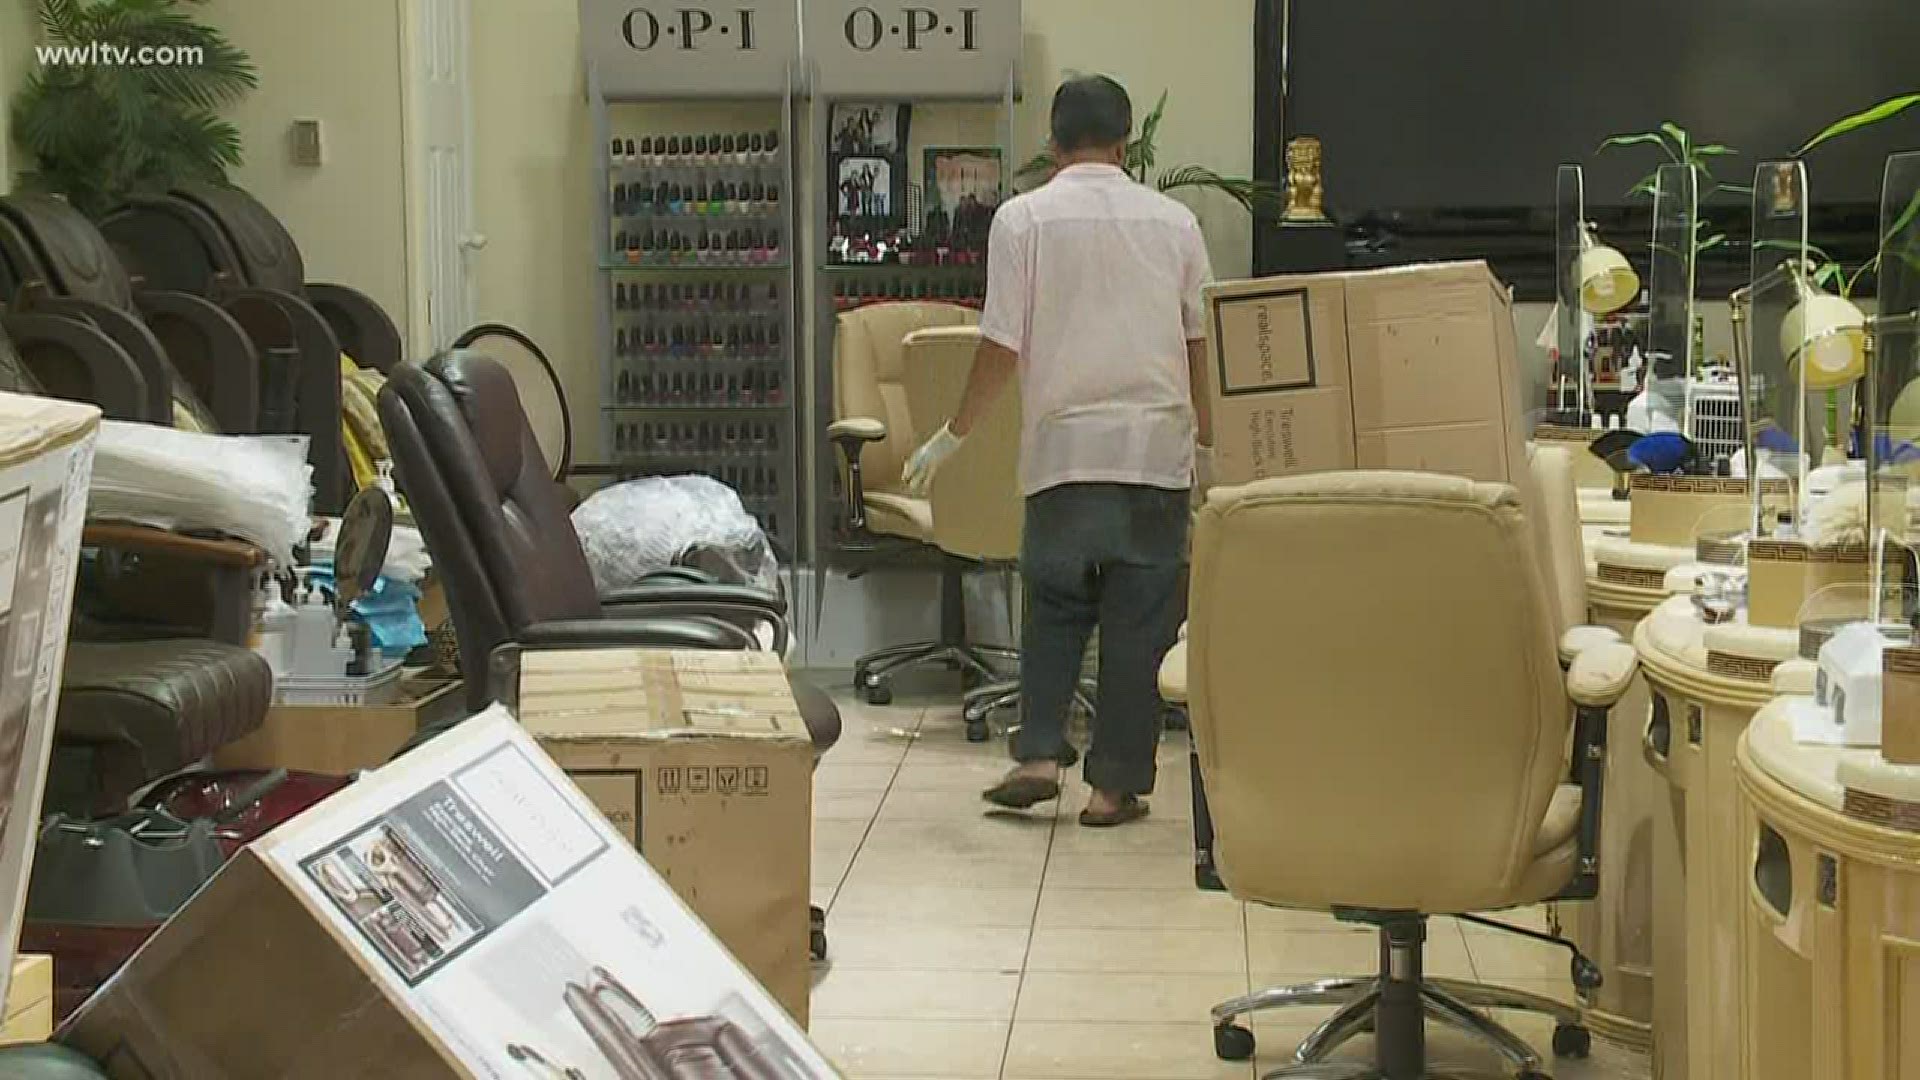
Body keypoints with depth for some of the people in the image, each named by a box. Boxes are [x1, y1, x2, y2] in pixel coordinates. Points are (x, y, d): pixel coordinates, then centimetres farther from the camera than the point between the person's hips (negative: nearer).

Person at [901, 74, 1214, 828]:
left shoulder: (1023, 220, -1)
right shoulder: (1173, 221, 5)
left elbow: (1002, 347, -3)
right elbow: (1201, 343, 8)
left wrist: (952, 437, 8)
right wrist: (1208, 445, 20)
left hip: (1065, 446, -1)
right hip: (1156, 448, 1)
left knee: (1054, 605, 14)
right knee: (1138, 622, 5)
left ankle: (1039, 756, 3)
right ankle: (1116, 784, 7)